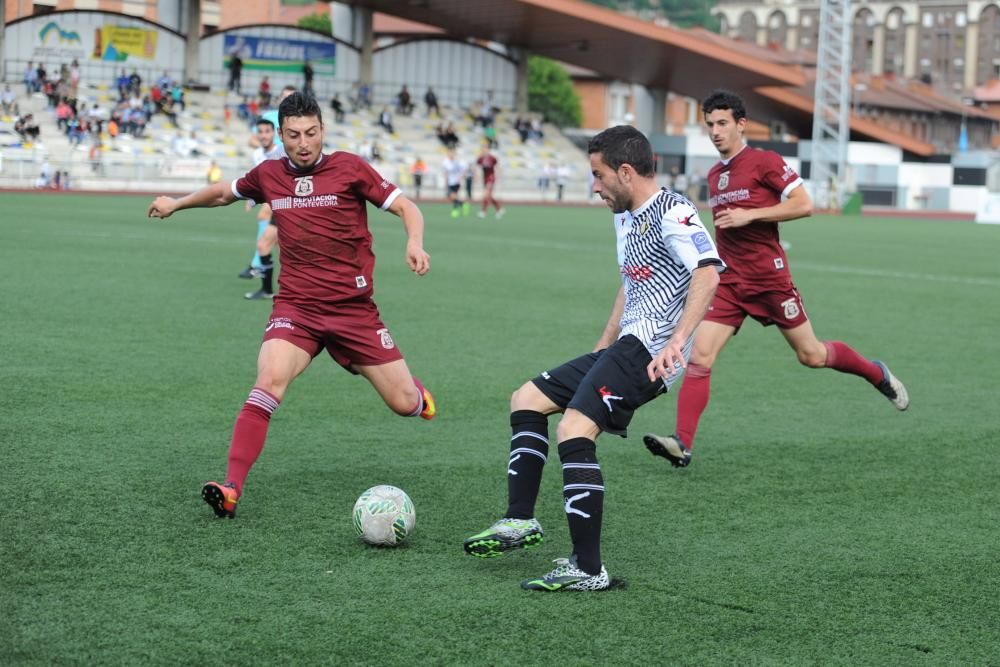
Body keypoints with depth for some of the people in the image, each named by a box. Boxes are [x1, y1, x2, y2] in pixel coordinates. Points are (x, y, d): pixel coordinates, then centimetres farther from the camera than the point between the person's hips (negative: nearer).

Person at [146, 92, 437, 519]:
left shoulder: (349, 168, -4)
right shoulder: (268, 175, 5)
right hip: (296, 307, 1)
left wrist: (414, 243, -23)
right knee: (270, 381, -27)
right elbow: (226, 192, 28)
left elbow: (407, 208, -4)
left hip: (354, 307, -1)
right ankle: (231, 490, -28)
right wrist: (178, 203, 29)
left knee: (405, 404, 2)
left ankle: (414, 391, 42)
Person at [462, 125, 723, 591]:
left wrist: (676, 341, -35)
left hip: (648, 351, -11)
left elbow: (708, 272, -26)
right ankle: (520, 521, 14)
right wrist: (602, 353, 29)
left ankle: (588, 569, -20)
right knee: (527, 399, 14)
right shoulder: (625, 217, 20)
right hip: (625, 347, 11)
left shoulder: (670, 211, -12)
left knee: (573, 432, -23)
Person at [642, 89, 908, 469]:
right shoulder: (714, 175, 14)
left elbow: (804, 205, -15)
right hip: (729, 282, 5)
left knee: (811, 356, 6)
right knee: (699, 358, -11)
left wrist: (749, 215, -19)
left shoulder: (765, 162, -8)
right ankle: (682, 444, -14)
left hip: (770, 279, -5)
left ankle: (878, 374, 33)